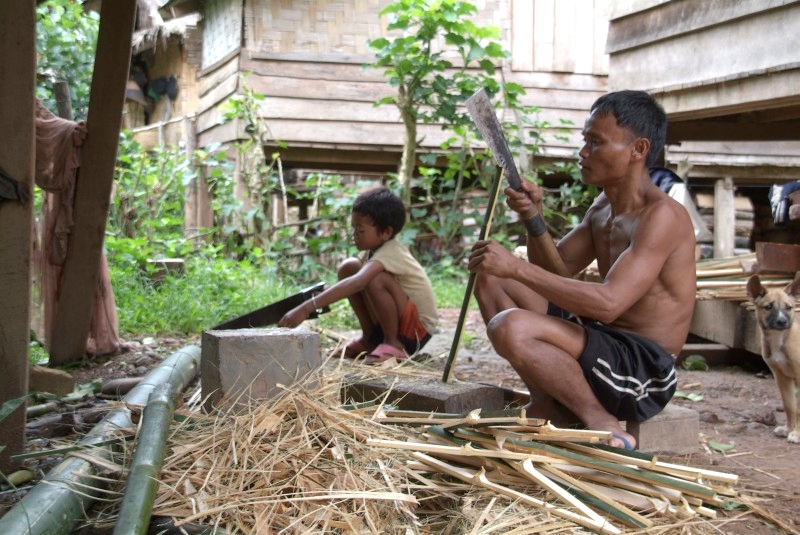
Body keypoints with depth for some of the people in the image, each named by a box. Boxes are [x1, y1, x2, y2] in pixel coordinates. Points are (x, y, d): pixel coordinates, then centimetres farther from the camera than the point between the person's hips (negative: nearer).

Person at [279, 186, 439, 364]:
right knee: (348, 267, -5)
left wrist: (306, 308, -48)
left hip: (418, 329, -9)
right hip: (390, 323, 9)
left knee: (376, 279, -33)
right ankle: (370, 339, 5)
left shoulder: (390, 253, -27)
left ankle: (393, 344, -14)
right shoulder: (375, 248, 0)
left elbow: (356, 283, -42)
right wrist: (322, 297, -14)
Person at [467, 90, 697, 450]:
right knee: (490, 280, 10)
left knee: (511, 328, -31)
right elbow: (554, 270, 18)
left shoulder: (662, 216, -18)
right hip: (604, 343, 10)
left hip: (645, 369, -10)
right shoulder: (603, 208, 12)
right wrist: (533, 218, 0)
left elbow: (608, 303, -29)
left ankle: (604, 425, -11)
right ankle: (550, 405, 2)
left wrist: (518, 268, -27)